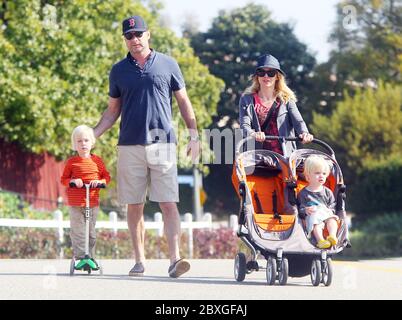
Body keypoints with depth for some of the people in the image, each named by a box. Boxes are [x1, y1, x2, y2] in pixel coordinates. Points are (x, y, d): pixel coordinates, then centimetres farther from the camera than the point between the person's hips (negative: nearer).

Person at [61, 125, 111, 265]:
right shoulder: (71, 162, 0)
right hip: (75, 203, -2)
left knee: (91, 232, 8)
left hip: (93, 202, 2)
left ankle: (90, 256, 17)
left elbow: (106, 177, 12)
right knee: (77, 231, -5)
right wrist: (72, 181, -16)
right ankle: (80, 256, -1)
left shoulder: (97, 161, 6)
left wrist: (100, 181, -9)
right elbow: (63, 179, 4)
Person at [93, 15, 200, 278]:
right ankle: (140, 259, 12)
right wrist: (92, 136, 4)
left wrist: (194, 135, 3)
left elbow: (184, 102, 10)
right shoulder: (119, 71, 10)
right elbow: (112, 111, 16)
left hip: (162, 143, -2)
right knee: (134, 206, 4)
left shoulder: (168, 65, 6)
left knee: (168, 204, -10)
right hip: (130, 146, 2)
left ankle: (175, 259, -16)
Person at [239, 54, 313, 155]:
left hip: (284, 154, 0)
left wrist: (304, 133, -24)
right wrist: (252, 134, -26)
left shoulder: (286, 99, 14)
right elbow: (244, 125, -2)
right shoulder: (246, 99, 13)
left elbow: (298, 121, 0)